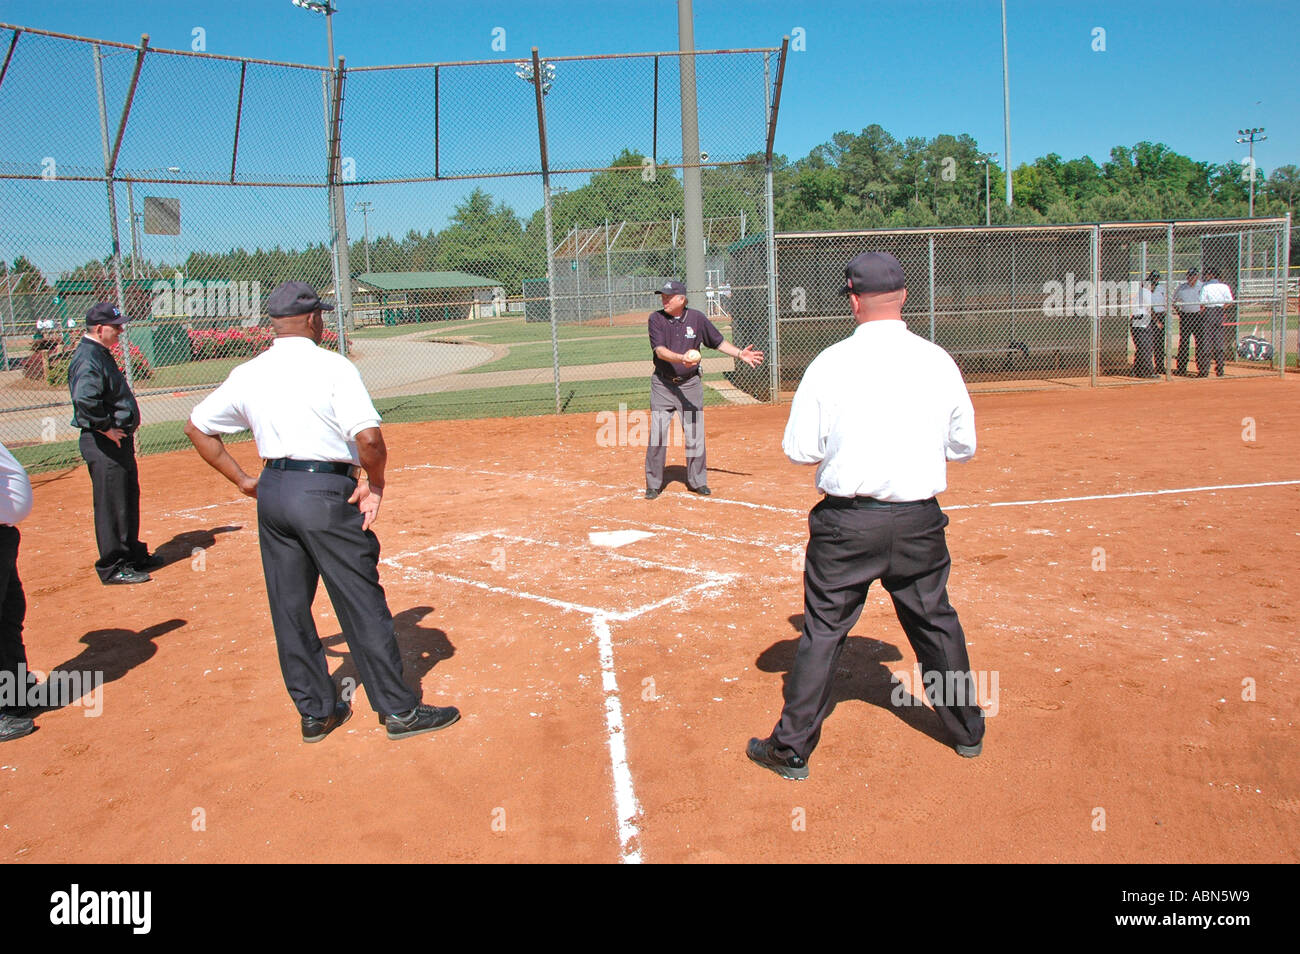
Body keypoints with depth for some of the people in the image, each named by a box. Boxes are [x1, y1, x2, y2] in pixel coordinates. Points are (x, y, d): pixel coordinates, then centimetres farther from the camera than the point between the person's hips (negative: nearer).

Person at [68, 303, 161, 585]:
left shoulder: (101, 354, 15)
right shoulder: (88, 359, -18)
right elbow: (85, 399, -34)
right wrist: (106, 428, -24)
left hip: (119, 440, 11)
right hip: (103, 444, -11)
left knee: (129, 499, 19)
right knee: (111, 505, -3)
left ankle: (133, 554, 32)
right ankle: (112, 567, 6)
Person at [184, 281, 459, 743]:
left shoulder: (247, 373, 6)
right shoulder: (332, 366, -11)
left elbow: (197, 427, 16)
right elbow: (369, 437, -23)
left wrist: (244, 481, 15)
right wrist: (374, 484, -7)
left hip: (272, 493, 6)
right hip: (327, 492, -6)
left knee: (289, 609, 14)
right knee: (362, 605, 3)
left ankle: (315, 711, 24)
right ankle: (399, 710, 12)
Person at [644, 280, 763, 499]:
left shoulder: (696, 318, -1)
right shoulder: (656, 318, -6)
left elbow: (718, 341, 9)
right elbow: (660, 350, -18)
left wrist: (739, 353, -3)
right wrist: (681, 358, -35)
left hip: (690, 384, 1)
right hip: (663, 384, -1)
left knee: (695, 435, 4)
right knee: (657, 435, -4)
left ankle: (697, 481, 20)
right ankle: (653, 484, 9)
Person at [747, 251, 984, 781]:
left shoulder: (830, 363, -10)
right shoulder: (938, 361, -2)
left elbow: (799, 450, -7)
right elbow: (964, 447, 7)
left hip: (847, 523, -3)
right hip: (920, 520, 3)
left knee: (822, 632, 7)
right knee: (935, 623, 20)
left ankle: (791, 748, 15)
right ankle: (967, 729, 37)